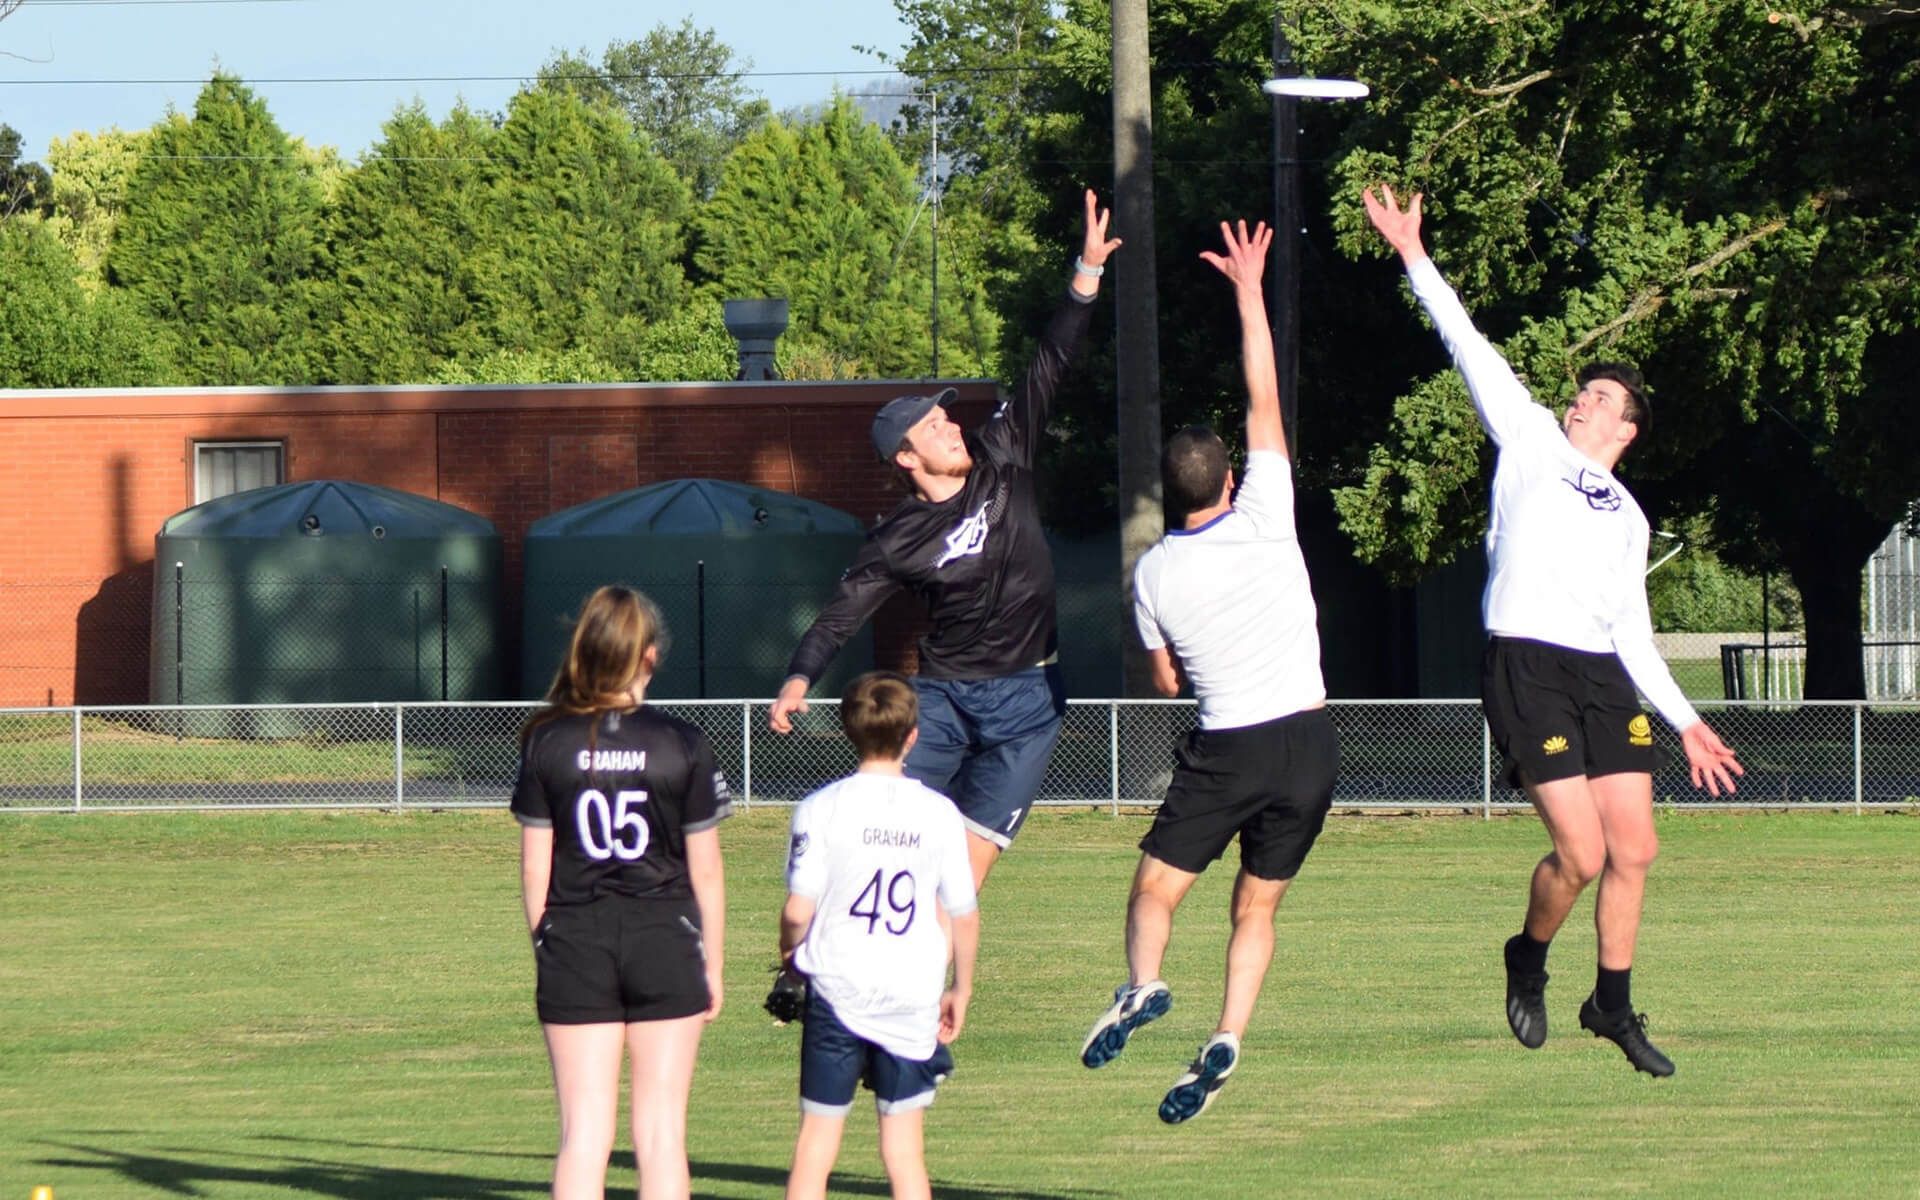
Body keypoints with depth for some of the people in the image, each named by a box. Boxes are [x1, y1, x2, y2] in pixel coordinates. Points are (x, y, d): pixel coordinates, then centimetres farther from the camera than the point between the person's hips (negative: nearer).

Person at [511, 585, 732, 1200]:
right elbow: (705, 872, -1)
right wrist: (712, 965, 9)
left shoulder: (548, 741, -2)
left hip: (574, 942, 1)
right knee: (662, 1132, 4)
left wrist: (545, 952, 12)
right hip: (665, 941, -1)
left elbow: (535, 869, 1)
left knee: (583, 1135, 2)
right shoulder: (683, 745, -5)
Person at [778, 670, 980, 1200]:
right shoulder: (940, 813, 0)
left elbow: (798, 910, -9)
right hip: (913, 996, 1)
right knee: (904, 1145, 7)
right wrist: (961, 990, 19)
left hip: (838, 991, -1)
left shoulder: (821, 808, -7)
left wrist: (789, 953, 13)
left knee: (817, 1136, 5)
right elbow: (965, 916, 5)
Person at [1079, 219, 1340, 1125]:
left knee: (1155, 888, 9)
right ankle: (1225, 1041, -7)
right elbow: (1265, 400, 1)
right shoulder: (1264, 522, -4)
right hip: (1308, 736, 1)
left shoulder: (1154, 574, -1)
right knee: (1256, 908, 10)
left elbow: (1164, 682, 9)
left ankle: (1143, 984, -20)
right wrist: (1249, 291, 2)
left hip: (1226, 748, -1)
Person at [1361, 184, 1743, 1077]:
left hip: (1605, 673, 5)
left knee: (1633, 846, 0)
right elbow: (1471, 349, 7)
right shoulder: (1531, 444, 12)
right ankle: (1528, 956, 15)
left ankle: (1613, 1004, 17)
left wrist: (1685, 721, 19)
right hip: (1527, 665, -5)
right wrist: (1413, 257, 2)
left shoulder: (1627, 517, 23)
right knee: (1581, 852, -13)